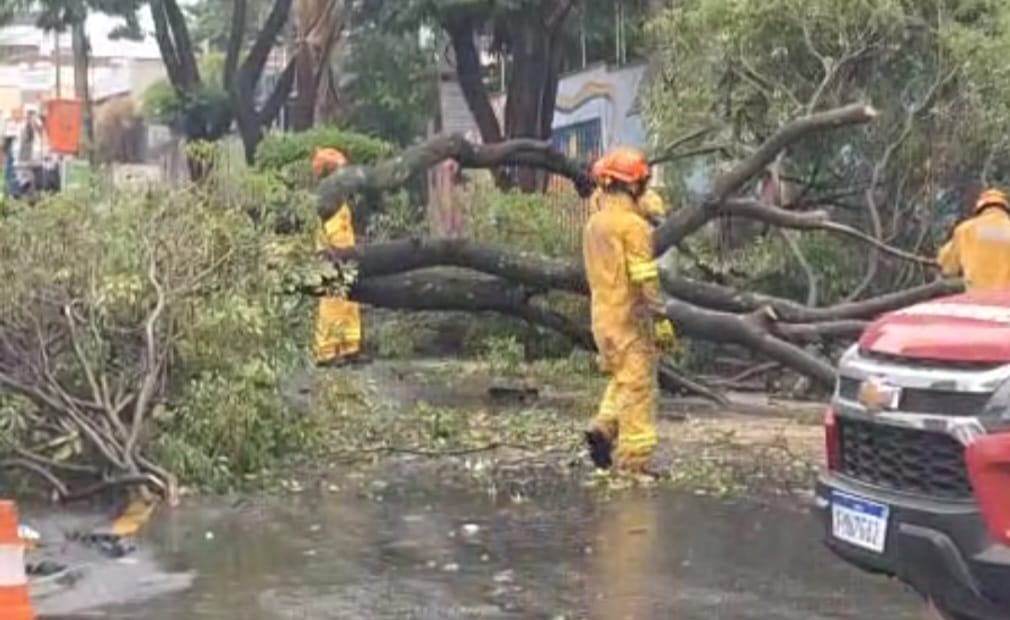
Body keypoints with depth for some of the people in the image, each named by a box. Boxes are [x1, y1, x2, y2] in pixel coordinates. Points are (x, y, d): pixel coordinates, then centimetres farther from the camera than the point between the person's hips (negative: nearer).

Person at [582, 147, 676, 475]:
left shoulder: (594, 223, 11)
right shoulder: (632, 224, -15)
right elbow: (644, 277, -18)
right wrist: (661, 318, -15)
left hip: (602, 314, 8)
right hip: (631, 317, -8)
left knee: (622, 379, 22)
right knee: (638, 386, -1)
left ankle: (604, 427, 4)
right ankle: (634, 460, 0)